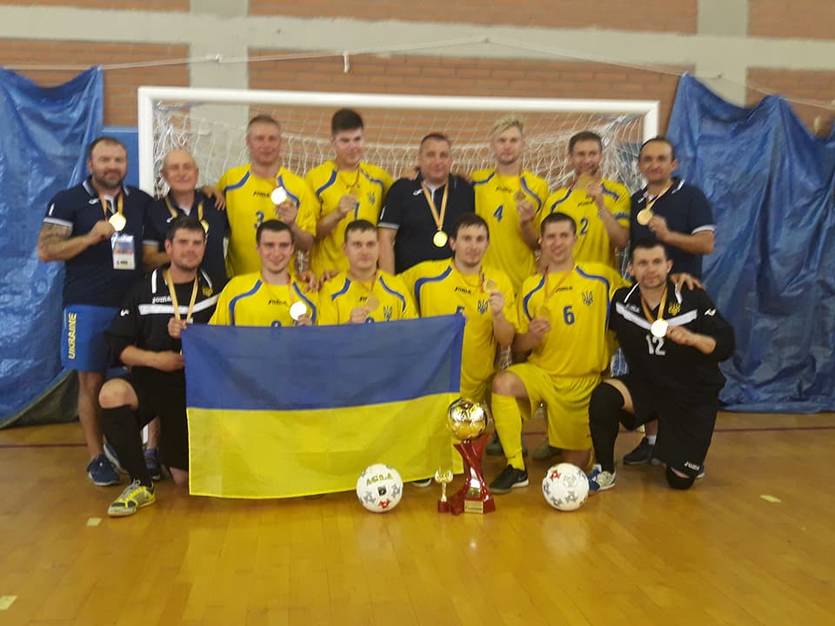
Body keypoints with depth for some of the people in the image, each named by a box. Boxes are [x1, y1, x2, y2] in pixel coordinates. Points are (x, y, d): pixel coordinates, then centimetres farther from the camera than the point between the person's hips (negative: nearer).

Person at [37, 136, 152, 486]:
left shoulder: (142, 201, 10)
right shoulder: (68, 201, 1)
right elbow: (45, 251, -7)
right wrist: (90, 237, -19)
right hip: (88, 306, -3)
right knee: (91, 382, 1)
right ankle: (97, 458, 11)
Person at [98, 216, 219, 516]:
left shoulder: (214, 290, 2)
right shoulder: (144, 291, 0)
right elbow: (119, 347, -2)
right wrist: (155, 358, -19)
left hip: (194, 389, 1)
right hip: (149, 381, -1)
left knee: (183, 478, 5)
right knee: (111, 393, -36)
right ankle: (141, 484, -19)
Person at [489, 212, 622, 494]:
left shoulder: (601, 276, -3)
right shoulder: (530, 287, 0)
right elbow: (518, 345, 4)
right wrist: (531, 336, -18)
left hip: (586, 380, 0)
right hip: (541, 373, 0)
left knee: (576, 463, 5)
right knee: (503, 383, -33)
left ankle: (566, 440, 41)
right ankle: (516, 467, -19)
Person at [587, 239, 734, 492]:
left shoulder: (694, 299, -14)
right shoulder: (622, 300, -6)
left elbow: (726, 346, -16)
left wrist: (692, 338, -33)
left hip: (693, 397, -1)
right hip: (646, 386, 2)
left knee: (680, 480, 1)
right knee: (603, 395, -31)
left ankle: (690, 459, 40)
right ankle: (604, 472, -10)